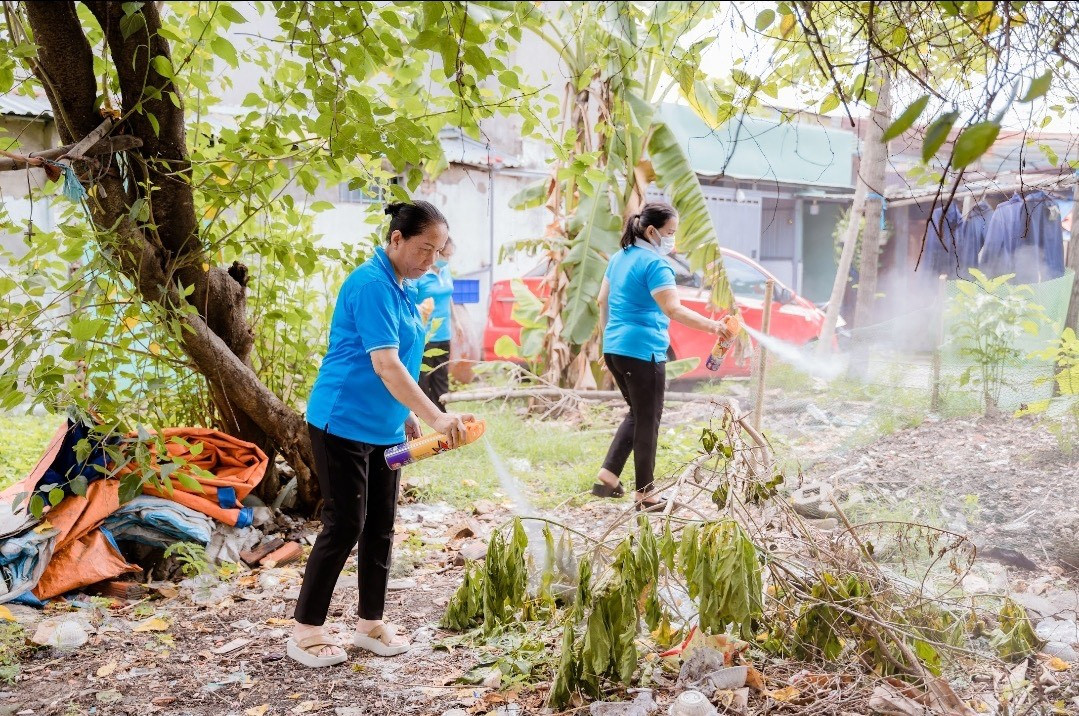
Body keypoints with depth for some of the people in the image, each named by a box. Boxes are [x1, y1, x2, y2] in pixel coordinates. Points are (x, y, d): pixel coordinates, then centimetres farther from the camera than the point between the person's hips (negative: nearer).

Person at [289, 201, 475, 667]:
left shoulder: (397, 287, 10)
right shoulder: (371, 285, -19)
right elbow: (385, 365, -27)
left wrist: (407, 417, 19)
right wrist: (436, 418, -32)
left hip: (382, 427, 9)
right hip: (344, 424, -9)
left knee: (381, 526, 11)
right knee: (345, 525, -5)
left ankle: (371, 624, 23)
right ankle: (305, 631, 9)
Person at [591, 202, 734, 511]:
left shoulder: (619, 257, 13)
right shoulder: (656, 264, -14)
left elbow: (603, 301, 19)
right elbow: (673, 310, -24)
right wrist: (712, 326, -24)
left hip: (614, 348, 9)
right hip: (643, 351, -8)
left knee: (637, 413, 21)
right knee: (648, 420, 3)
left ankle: (608, 475, 13)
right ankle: (644, 494, 11)